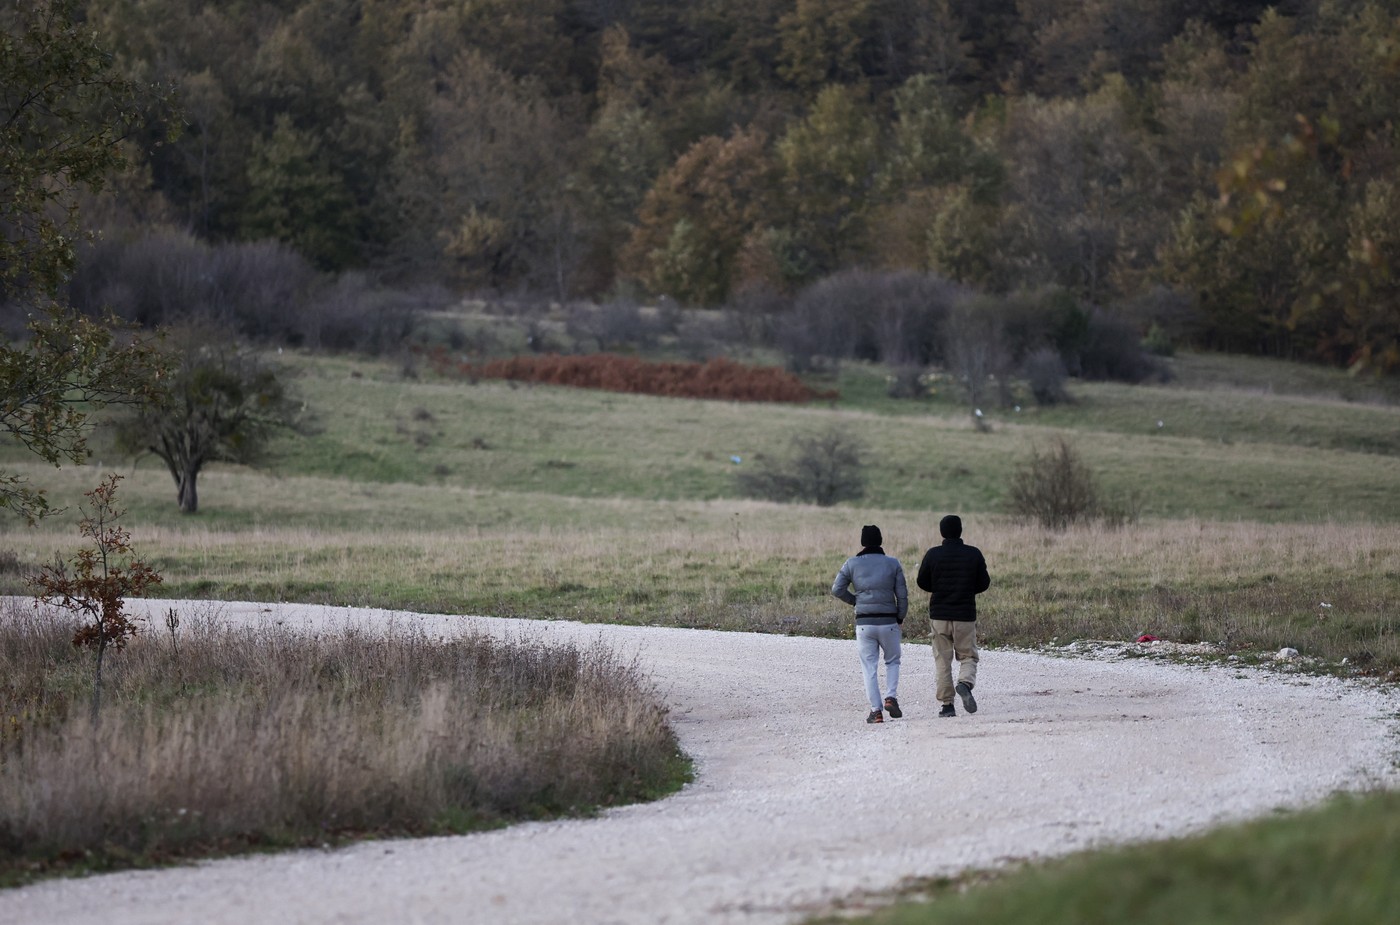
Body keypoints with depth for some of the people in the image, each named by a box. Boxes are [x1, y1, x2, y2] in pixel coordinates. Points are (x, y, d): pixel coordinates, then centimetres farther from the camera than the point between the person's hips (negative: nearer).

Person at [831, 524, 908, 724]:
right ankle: (891, 697, -2)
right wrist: (899, 618, 11)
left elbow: (837, 590, -3)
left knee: (869, 667, 6)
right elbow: (902, 595, -1)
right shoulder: (893, 563, 0)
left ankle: (876, 710, -1)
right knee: (892, 661, 18)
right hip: (888, 622, 0)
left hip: (864, 623, 0)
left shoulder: (852, 564, 1)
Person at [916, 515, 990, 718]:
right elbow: (984, 583, 2)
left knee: (942, 660, 7)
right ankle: (965, 683, -20)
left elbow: (922, 582, 3)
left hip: (939, 615, 0)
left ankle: (946, 704, 2)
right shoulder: (974, 554, -4)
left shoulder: (933, 555, -5)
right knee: (968, 656, 10)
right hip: (965, 615, 0)